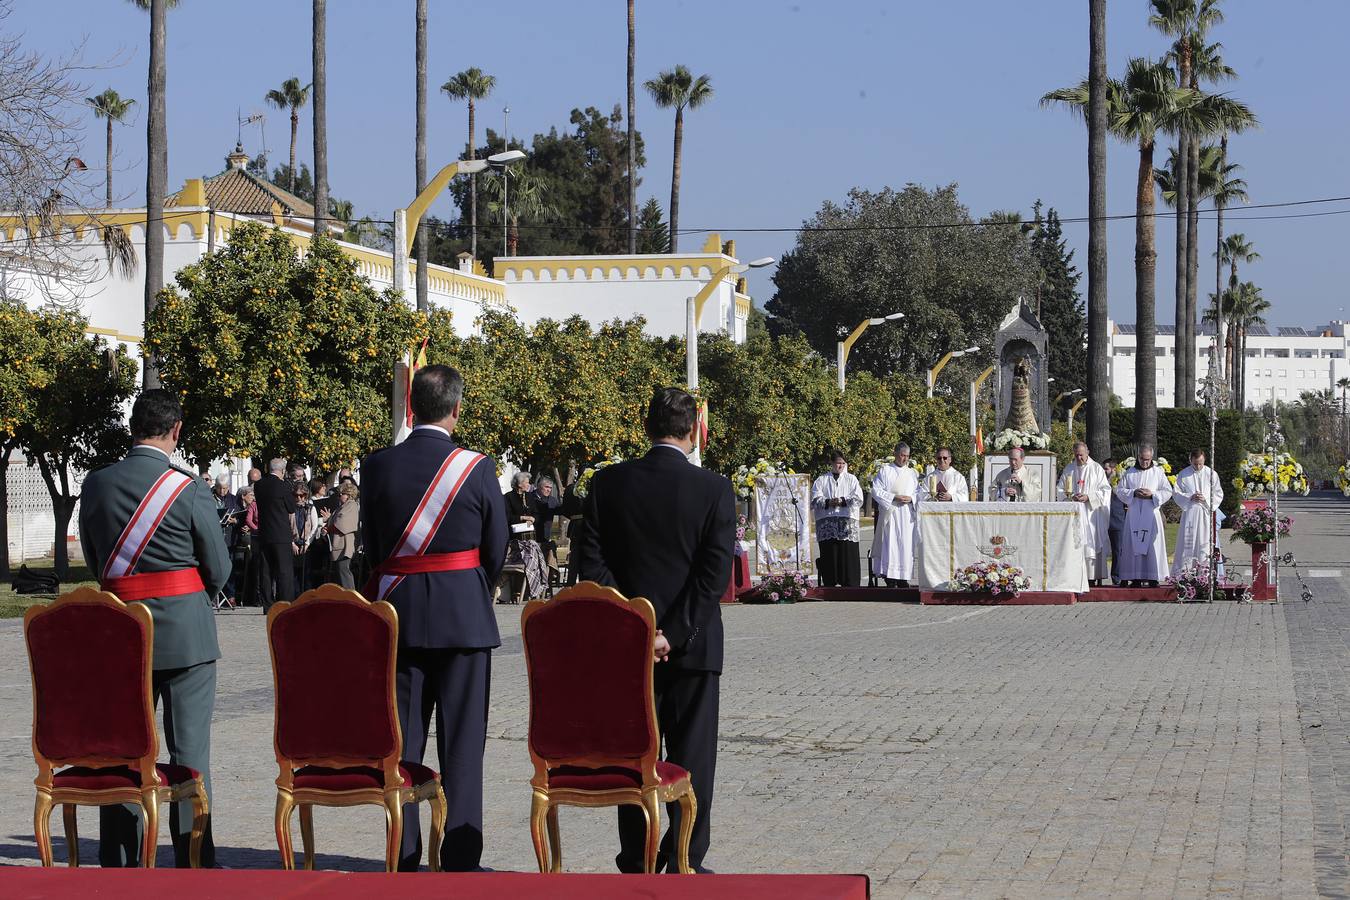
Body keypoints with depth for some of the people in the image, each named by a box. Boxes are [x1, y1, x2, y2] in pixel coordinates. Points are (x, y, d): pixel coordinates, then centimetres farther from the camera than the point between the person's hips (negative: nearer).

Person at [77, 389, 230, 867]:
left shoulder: (96, 484, 0)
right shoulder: (188, 488, -12)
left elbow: (93, 559, 10)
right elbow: (218, 568, -4)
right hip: (184, 631, -3)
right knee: (189, 749, 2)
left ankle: (118, 861, 13)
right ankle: (193, 861, 5)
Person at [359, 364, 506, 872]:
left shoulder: (377, 466, -2)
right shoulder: (477, 469, -8)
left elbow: (371, 545, 6)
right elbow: (496, 550, 1)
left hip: (397, 614, 2)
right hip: (463, 615, -2)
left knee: (401, 738, 9)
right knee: (462, 739, 3)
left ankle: (403, 860, 11)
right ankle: (459, 860, 3)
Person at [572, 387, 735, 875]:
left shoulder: (608, 483, -1)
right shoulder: (714, 489, -8)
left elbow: (588, 555, -4)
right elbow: (716, 572, -13)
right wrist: (673, 634, -12)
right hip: (693, 644, -2)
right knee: (691, 755, 5)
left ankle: (636, 864, 15)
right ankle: (684, 865, 5)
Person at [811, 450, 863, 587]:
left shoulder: (851, 479, 16)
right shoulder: (821, 480, 15)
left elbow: (858, 499, 3)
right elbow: (815, 499, 3)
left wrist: (842, 501, -10)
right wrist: (828, 502, -14)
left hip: (847, 523, 0)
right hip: (826, 523, 0)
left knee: (849, 555, -6)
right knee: (829, 556, -4)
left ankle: (850, 586, -5)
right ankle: (829, 585, -1)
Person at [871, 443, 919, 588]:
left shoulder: (912, 473, 16)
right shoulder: (885, 470, 5)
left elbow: (918, 493, 14)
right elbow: (876, 490, -2)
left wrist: (911, 498, -8)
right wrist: (894, 497, -12)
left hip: (907, 515, 3)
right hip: (890, 514, -3)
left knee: (906, 544, -1)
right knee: (890, 545, -9)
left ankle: (903, 578, 2)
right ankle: (890, 579, -9)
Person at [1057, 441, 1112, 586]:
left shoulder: (1097, 469, 4)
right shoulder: (1068, 469, 12)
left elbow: (1105, 490, 0)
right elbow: (1060, 489, 12)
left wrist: (1088, 497, -12)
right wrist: (1070, 496, -9)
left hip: (1091, 512, -2)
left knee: (1092, 544, -7)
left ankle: (1093, 576, -7)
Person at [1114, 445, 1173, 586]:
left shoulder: (1158, 473, 7)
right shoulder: (1129, 473, 10)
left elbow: (1168, 492, 5)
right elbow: (1119, 490, 7)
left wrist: (1152, 494, -11)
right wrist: (1134, 493, -10)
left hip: (1152, 513, -1)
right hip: (1134, 514, 1)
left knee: (1153, 546, -6)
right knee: (1134, 545, -3)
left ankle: (1152, 577, -5)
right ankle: (1136, 578, -2)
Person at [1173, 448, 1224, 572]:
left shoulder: (1212, 474, 4)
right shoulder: (1183, 475, 4)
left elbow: (1219, 495, 7)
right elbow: (1176, 494, 4)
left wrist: (1206, 499, -11)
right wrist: (1190, 497, -13)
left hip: (1206, 515, 0)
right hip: (1189, 514, 0)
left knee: (1205, 545, -1)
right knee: (1186, 544, -2)